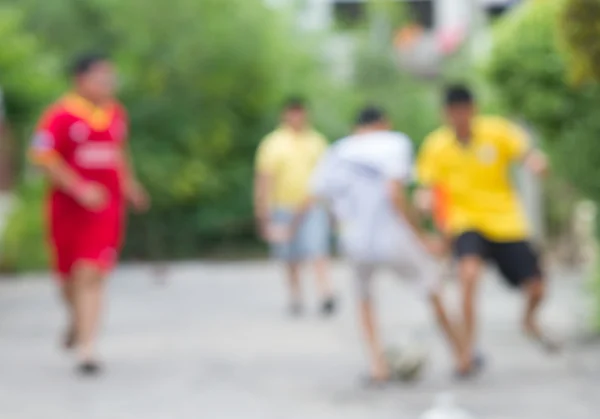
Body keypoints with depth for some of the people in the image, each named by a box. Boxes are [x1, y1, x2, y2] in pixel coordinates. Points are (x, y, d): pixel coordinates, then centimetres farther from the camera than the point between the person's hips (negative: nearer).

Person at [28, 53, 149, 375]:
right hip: (69, 208, -3)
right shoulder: (61, 115, -11)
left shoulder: (117, 114, 9)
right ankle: (79, 320, 42)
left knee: (92, 276, -7)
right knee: (69, 274, 10)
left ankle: (86, 348, -8)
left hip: (107, 207, 3)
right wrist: (80, 188, -21)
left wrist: (128, 183, 14)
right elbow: (42, 156, -16)